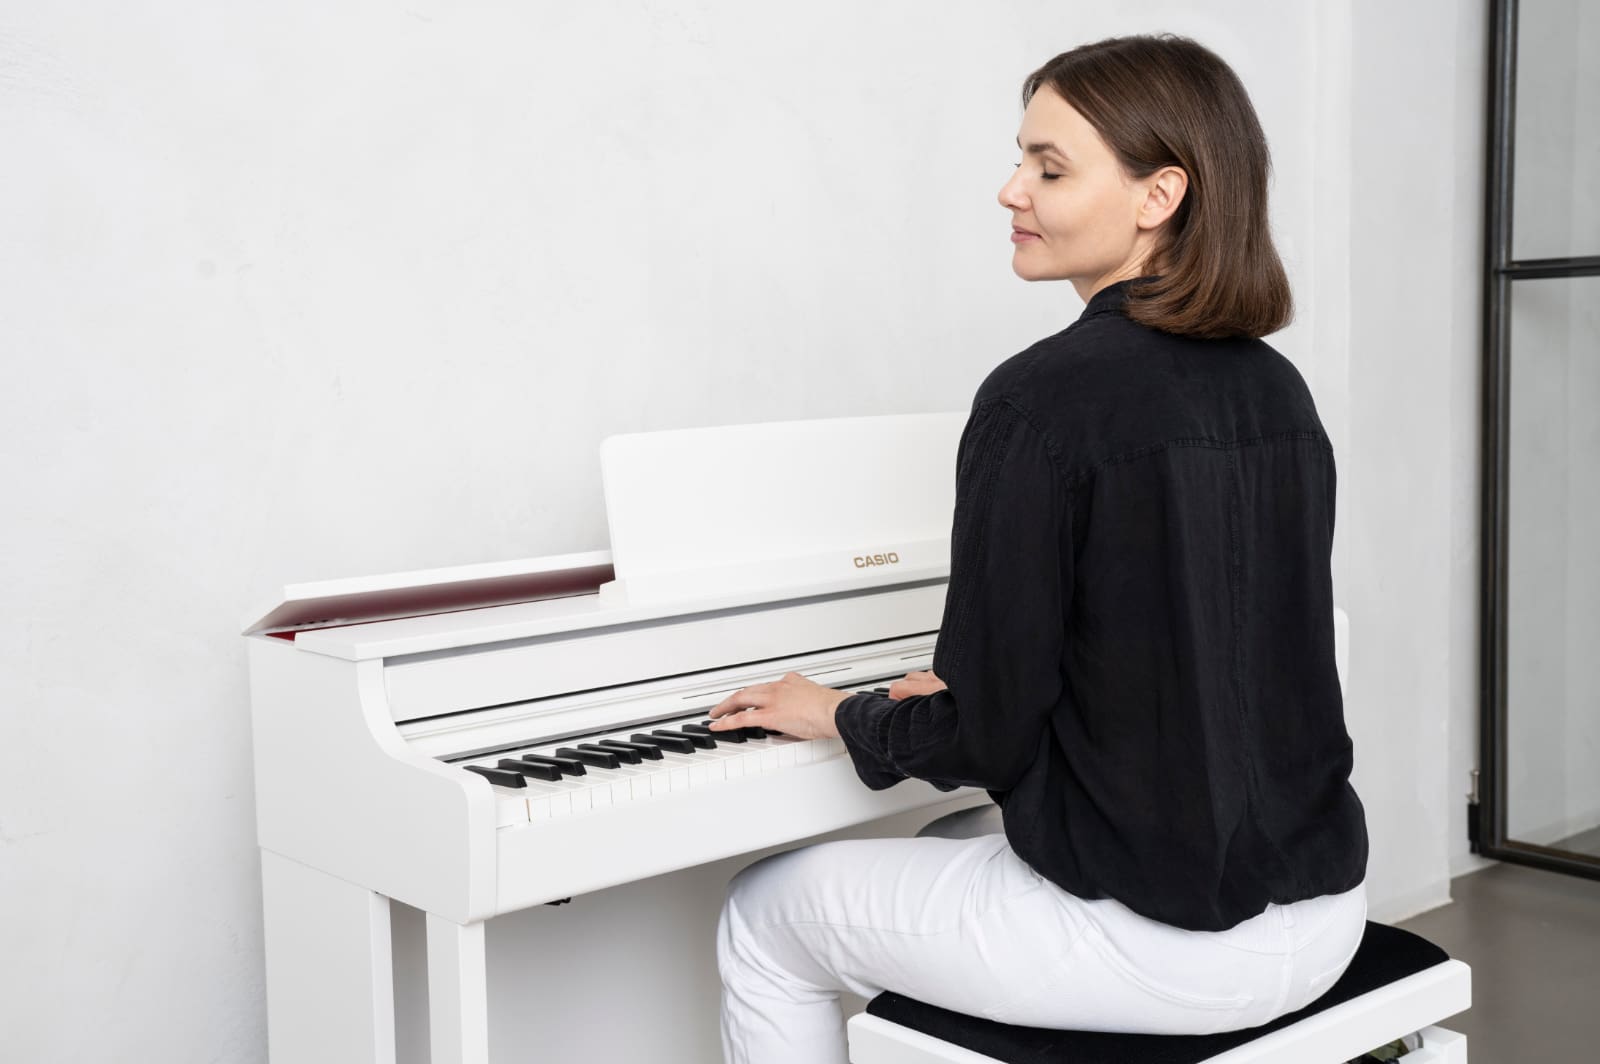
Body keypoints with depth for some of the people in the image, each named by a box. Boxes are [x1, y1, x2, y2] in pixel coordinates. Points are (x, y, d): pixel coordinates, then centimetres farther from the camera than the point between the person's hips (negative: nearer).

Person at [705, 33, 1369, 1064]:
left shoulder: (1042, 399, -19)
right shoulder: (1279, 391, 3)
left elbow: (986, 739, -16)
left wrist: (839, 714, 4)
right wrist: (967, 689, 19)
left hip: (1158, 942, -7)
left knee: (764, 918, 14)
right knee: (956, 853, 33)